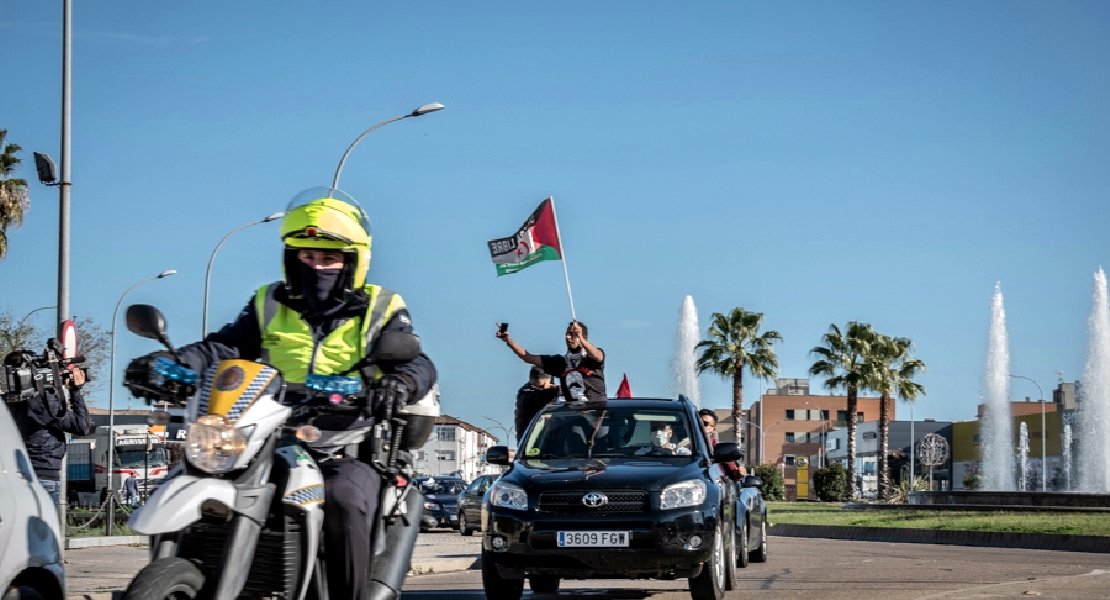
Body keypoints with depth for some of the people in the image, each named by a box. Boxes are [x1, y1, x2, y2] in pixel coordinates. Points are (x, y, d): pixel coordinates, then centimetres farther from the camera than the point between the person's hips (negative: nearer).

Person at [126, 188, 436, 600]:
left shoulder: (381, 311, 8)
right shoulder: (269, 306, 17)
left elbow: (418, 363, -7)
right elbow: (225, 347, 5)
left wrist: (402, 380, -33)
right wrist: (171, 363, -16)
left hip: (349, 451, -4)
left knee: (343, 500, -36)